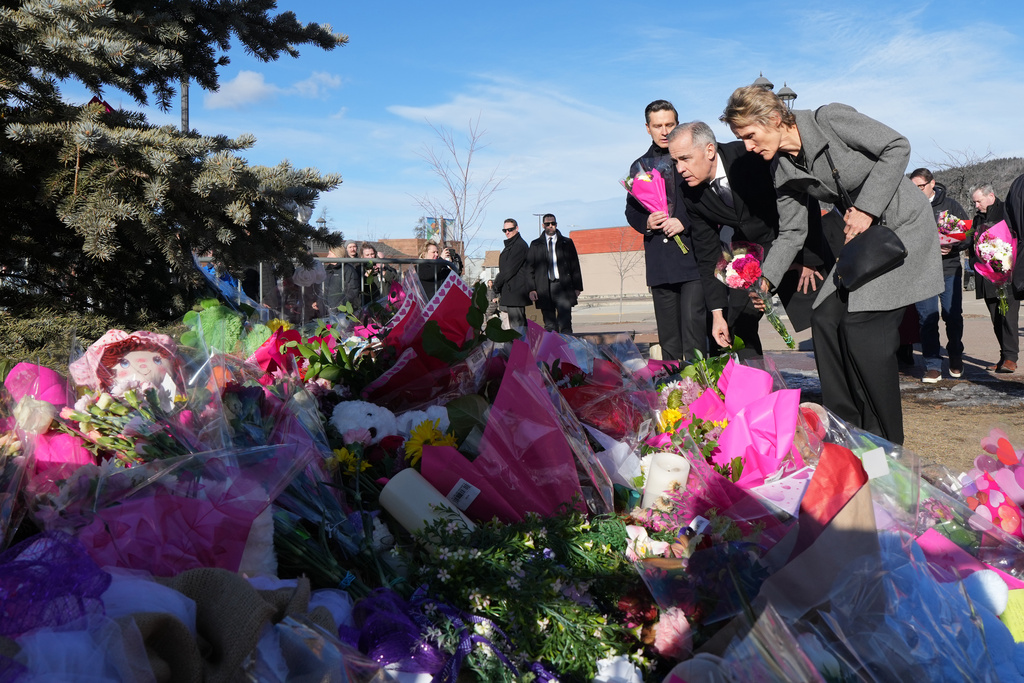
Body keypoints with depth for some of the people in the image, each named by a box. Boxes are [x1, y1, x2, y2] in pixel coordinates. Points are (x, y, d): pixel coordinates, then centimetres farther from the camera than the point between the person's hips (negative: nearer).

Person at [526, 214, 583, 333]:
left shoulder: (567, 243, 12)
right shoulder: (535, 245, 13)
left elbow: (575, 266, 12)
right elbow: (529, 268, 10)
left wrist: (577, 287, 4)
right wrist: (531, 289, -1)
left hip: (563, 286, -1)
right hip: (544, 288, 1)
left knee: (565, 324, -13)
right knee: (549, 325, 3)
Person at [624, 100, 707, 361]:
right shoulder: (640, 166, 16)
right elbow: (631, 211, 20)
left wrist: (685, 221, -12)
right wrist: (646, 222, -1)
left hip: (694, 254, -4)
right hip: (659, 261, 4)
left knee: (693, 323, -11)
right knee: (668, 335, 7)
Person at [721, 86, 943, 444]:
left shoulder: (831, 119, -19)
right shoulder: (783, 172, 0)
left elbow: (897, 147, -15)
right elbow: (791, 233, 6)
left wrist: (866, 207, -22)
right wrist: (765, 280, -7)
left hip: (903, 226, -7)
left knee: (862, 327, -15)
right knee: (826, 320, -2)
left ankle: (886, 443, -4)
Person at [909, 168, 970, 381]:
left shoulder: (950, 205, 5)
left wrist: (953, 247, -14)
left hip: (950, 269, 1)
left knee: (953, 316, 4)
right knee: (927, 319, -2)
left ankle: (956, 358, 27)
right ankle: (932, 366, 4)